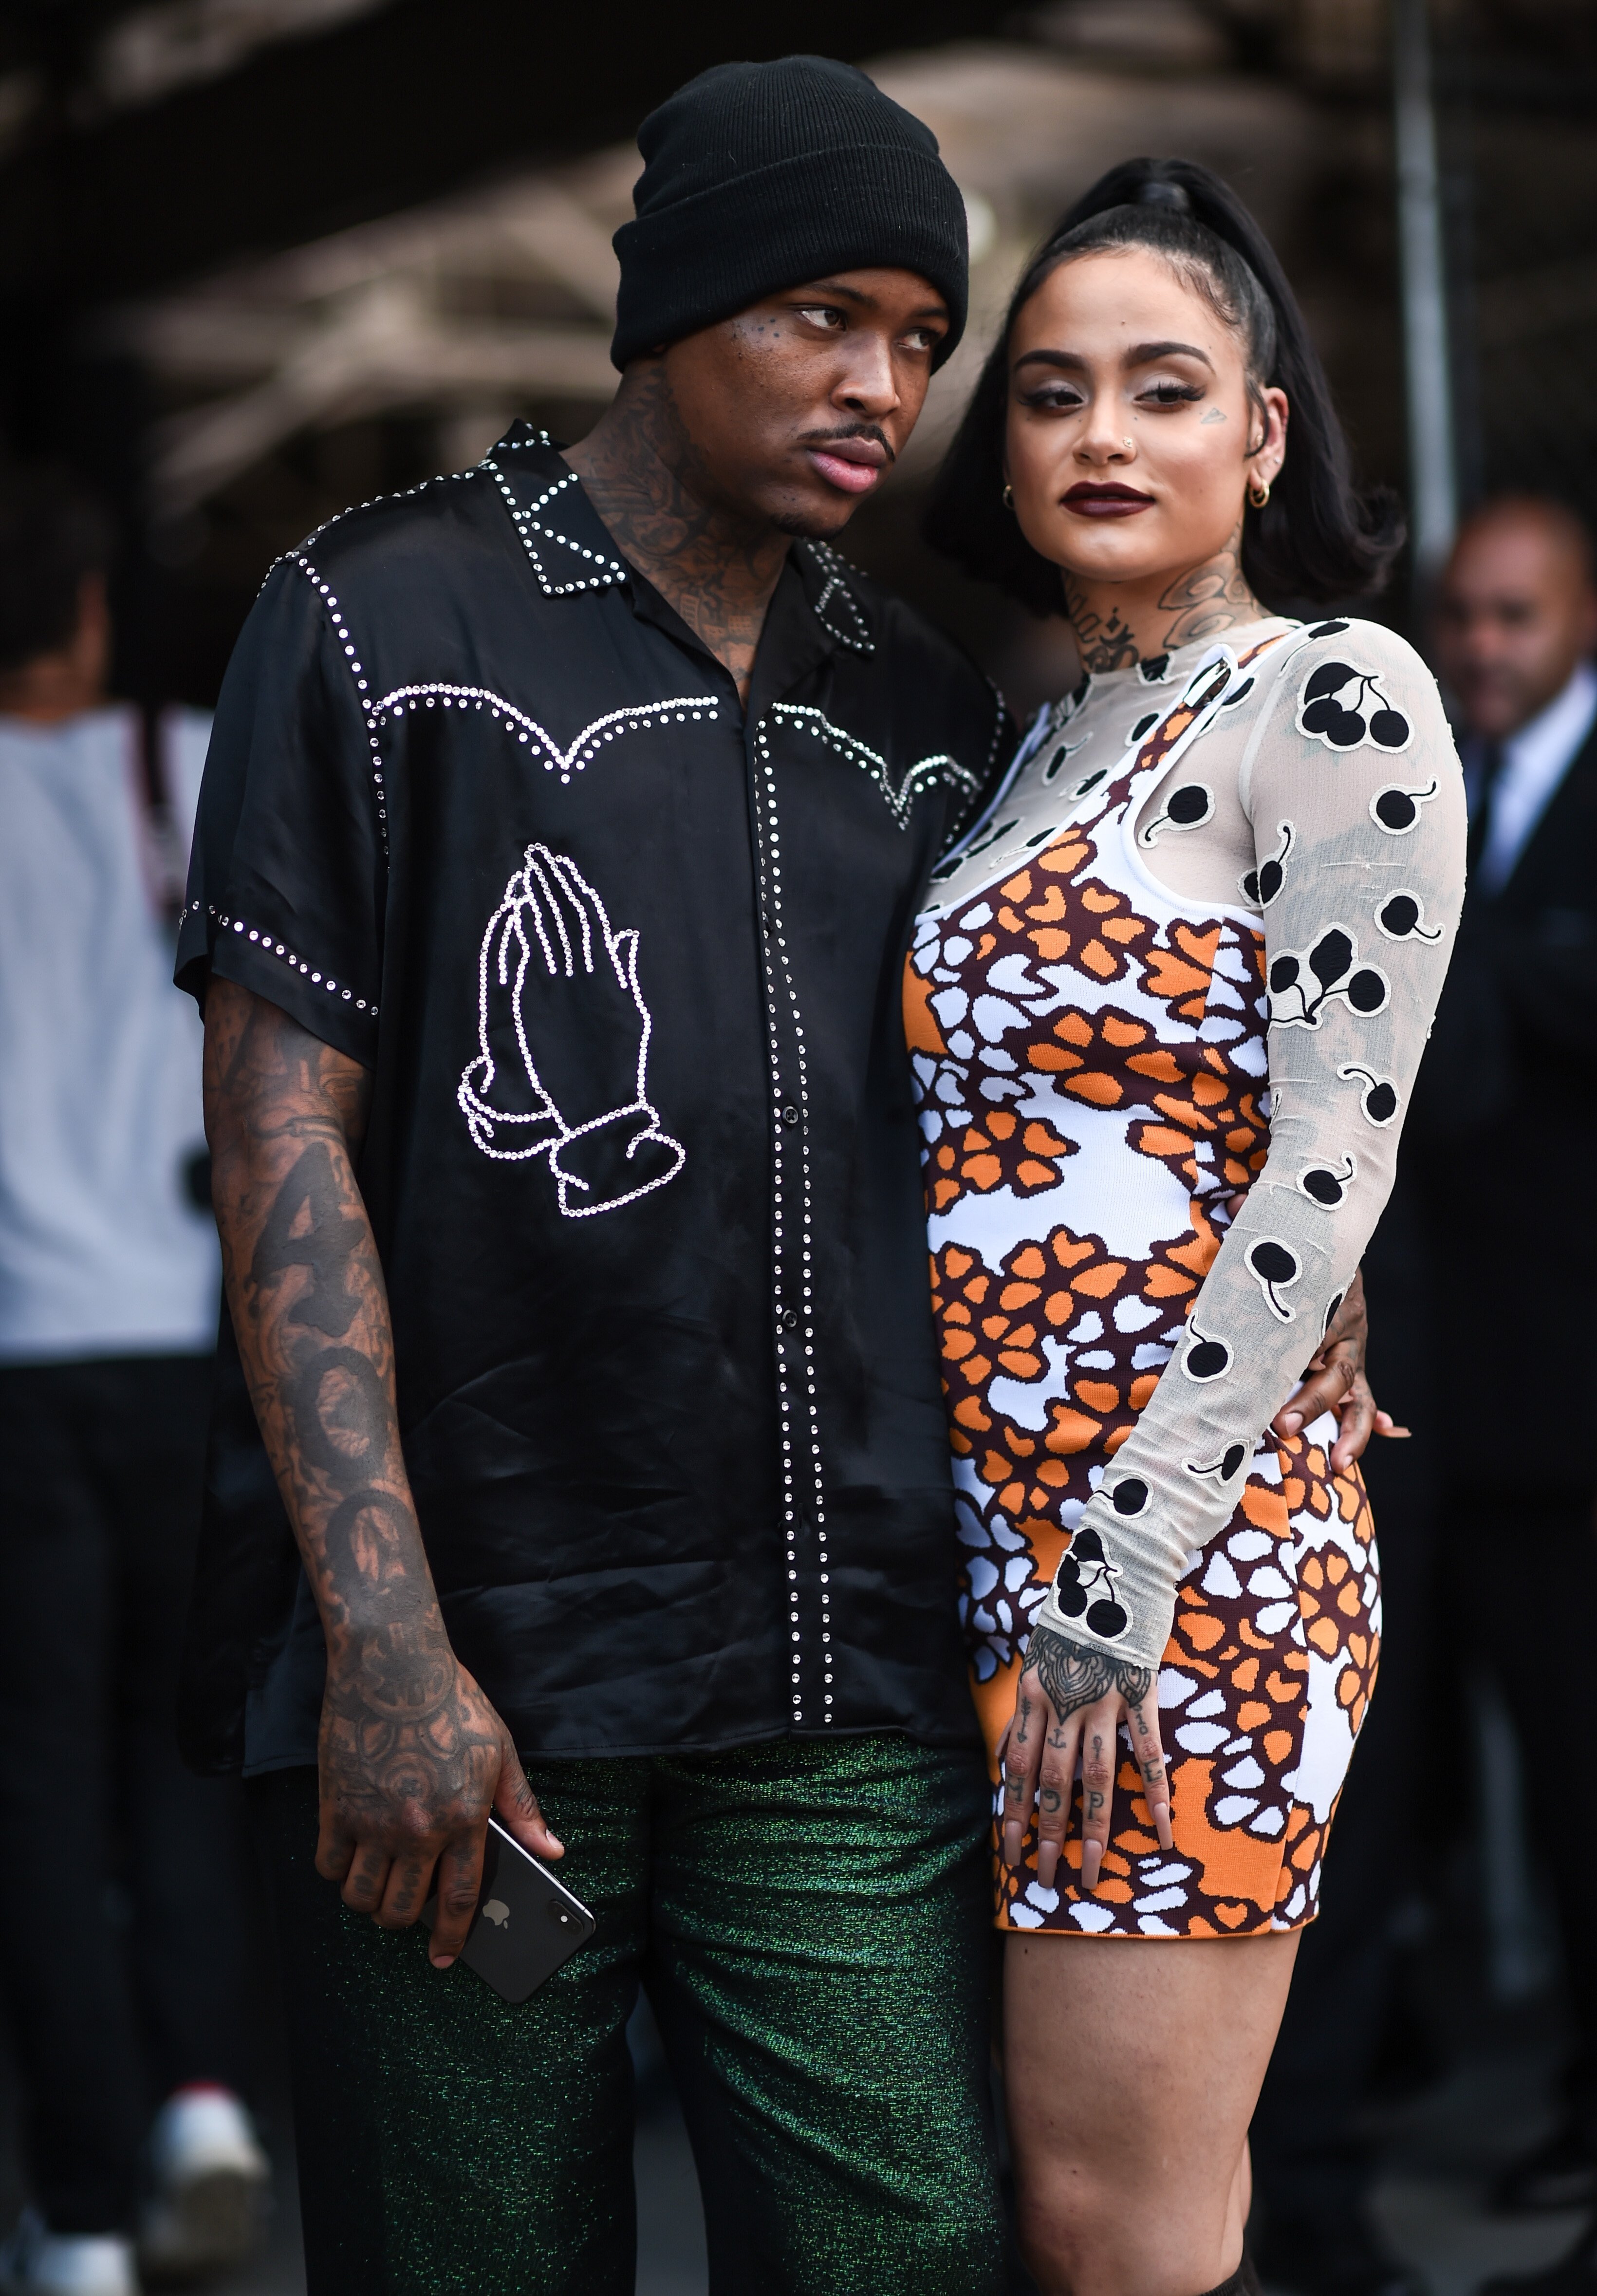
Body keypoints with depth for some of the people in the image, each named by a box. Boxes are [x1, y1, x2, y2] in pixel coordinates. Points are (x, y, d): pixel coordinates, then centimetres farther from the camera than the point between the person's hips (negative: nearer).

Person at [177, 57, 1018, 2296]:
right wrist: (387, 1641, -12)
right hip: (471, 1676, -4)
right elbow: (285, 1132, -5)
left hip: (852, 1689, 4)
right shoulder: (387, 622, 1)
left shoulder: (928, 705, 15)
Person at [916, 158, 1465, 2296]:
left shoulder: (1336, 699, -6)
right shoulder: (1051, 735, 17)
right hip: (998, 1539, 7)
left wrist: (1121, 1585, -17)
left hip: (1181, 1559, -7)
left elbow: (1328, 1163, -14)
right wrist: (1022, 1568, 10)